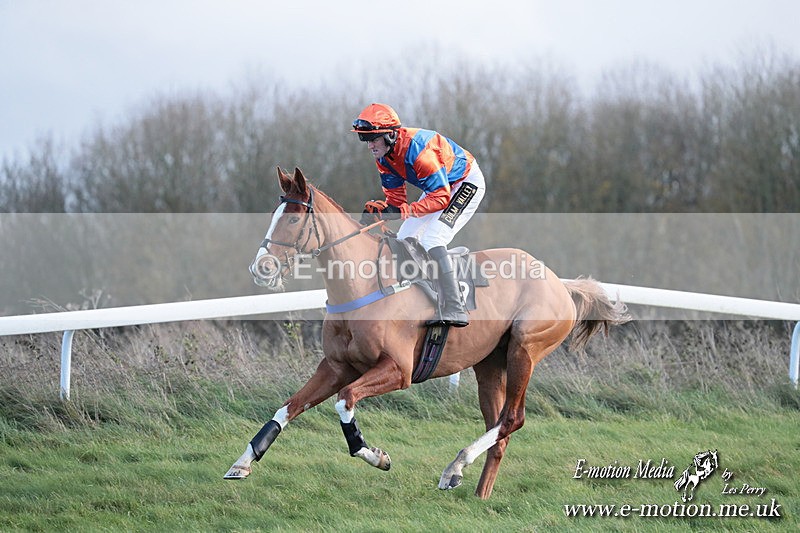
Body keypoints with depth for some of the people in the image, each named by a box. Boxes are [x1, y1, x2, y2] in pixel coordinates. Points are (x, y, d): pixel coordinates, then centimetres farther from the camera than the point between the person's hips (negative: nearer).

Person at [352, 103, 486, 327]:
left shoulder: (416, 149, -35)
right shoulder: (383, 157, -8)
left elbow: (441, 197, -35)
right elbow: (395, 197, -4)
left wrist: (405, 210, -44)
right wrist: (377, 209, -26)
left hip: (466, 183, -10)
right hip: (439, 185, 10)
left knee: (432, 241, -25)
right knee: (405, 241, 6)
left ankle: (454, 310, -29)